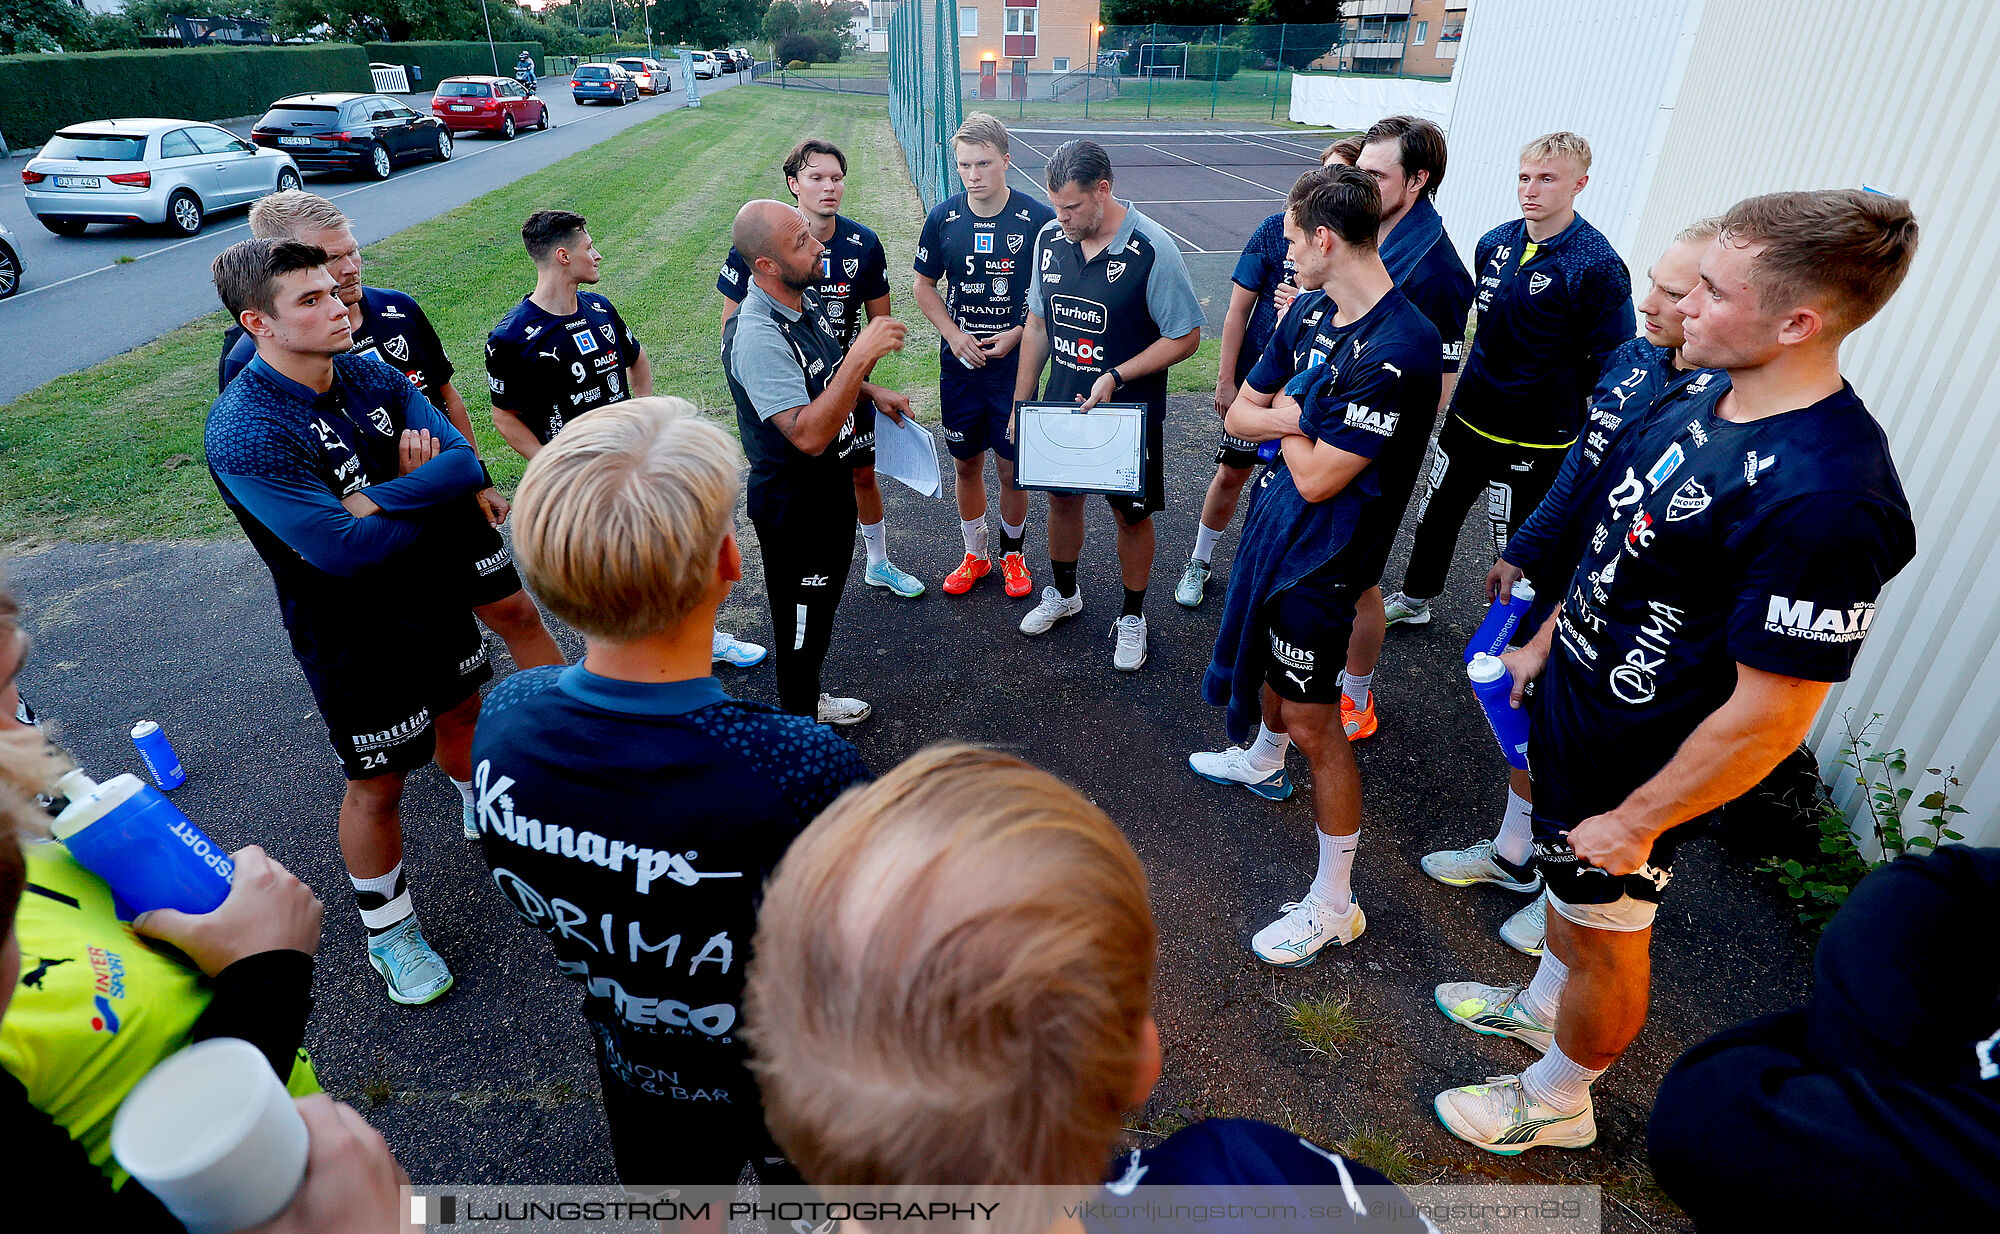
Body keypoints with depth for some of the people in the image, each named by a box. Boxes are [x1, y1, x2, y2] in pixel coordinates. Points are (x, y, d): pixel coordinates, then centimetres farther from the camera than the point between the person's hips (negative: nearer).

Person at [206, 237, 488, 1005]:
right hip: (354, 636, -6)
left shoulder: (371, 375, -4)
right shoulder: (243, 431, -24)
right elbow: (344, 548, -32)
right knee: (377, 786, 8)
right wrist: (430, 489, -19)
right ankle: (387, 929, 31)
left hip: (434, 591, 6)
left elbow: (468, 464, -13)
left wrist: (380, 496, -27)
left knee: (461, 713, 28)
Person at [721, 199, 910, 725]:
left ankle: (808, 700, 47)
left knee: (820, 604, 25)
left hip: (830, 489, 9)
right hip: (794, 508, -9)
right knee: (801, 619, 10)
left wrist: (872, 392, 2)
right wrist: (862, 355, -39)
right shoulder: (757, 337, -30)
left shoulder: (804, 298, 1)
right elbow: (809, 435, -38)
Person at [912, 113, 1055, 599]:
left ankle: (1012, 553, 28)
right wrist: (954, 335, -6)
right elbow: (925, 285, 8)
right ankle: (975, 554, 31)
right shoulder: (943, 218, -2)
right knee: (966, 464, 12)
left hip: (1015, 363, -2)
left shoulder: (1037, 220, -9)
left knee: (1012, 466, 4)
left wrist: (1016, 334, -12)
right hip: (959, 363, 2)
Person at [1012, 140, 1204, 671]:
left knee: (1131, 514, 8)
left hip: (1130, 411, -4)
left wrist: (1115, 377, -24)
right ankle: (1064, 594, 42)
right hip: (1062, 406, 5)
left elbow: (1185, 337, -14)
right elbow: (1038, 325, 8)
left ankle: (1132, 617, 29)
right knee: (1062, 498, 18)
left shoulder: (1152, 249, -19)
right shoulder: (1050, 238, -3)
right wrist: (1020, 402, 8)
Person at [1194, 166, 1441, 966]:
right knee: (1268, 667, 28)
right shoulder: (1314, 309, 2)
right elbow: (1240, 413, 5)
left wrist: (1287, 421, -6)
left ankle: (1335, 905, 17)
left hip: (1321, 554, -9)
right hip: (1275, 521, 9)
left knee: (1312, 722, 0)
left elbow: (1316, 477, -24)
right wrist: (1300, 423, -15)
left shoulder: (1397, 352, -26)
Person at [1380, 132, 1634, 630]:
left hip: (1535, 438, -6)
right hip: (1470, 416, 6)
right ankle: (1414, 599, 42)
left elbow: (1612, 365, -15)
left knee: (1517, 548, 7)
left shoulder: (1597, 266, -18)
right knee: (1435, 513, 20)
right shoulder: (1495, 243, 1)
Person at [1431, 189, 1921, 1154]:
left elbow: (1769, 716, -27)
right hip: (1571, 704, 8)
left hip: (1632, 766, -8)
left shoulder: (1829, 502, -32)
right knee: (1564, 883, 29)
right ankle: (1542, 1003, 57)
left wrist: (1632, 824, -18)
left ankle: (1555, 1101, 42)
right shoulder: (1699, 396, -4)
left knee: (1605, 934, 16)